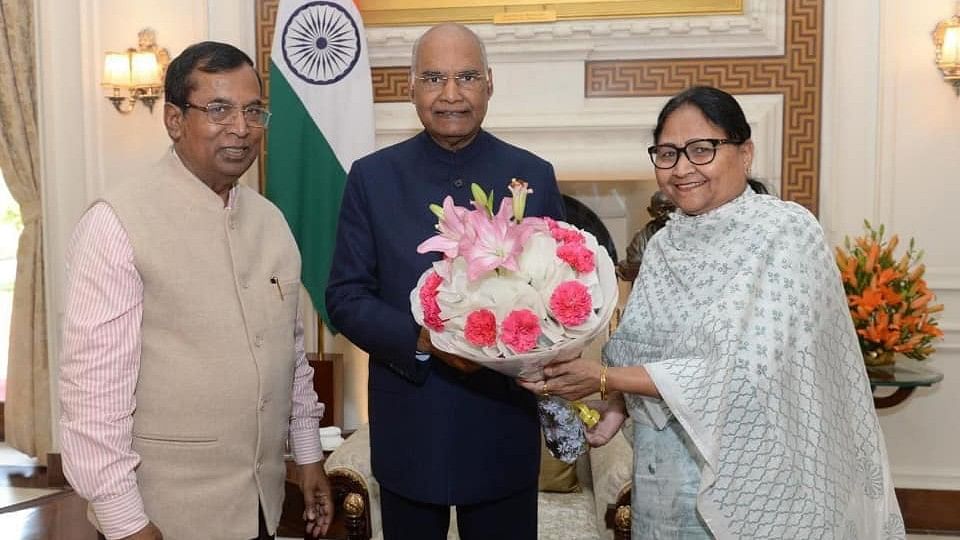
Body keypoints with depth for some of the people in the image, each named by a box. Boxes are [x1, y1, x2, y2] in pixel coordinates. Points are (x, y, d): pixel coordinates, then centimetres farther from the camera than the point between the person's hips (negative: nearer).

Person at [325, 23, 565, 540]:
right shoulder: (371, 177, -2)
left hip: (503, 426, 0)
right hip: (408, 428, 0)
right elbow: (345, 297, -2)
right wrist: (421, 339, -19)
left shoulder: (534, 176, -1)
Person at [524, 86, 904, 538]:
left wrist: (604, 378, -21)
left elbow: (744, 375, -23)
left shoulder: (785, 231, -15)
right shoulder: (664, 245, 3)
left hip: (747, 481, -5)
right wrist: (616, 406, -11)